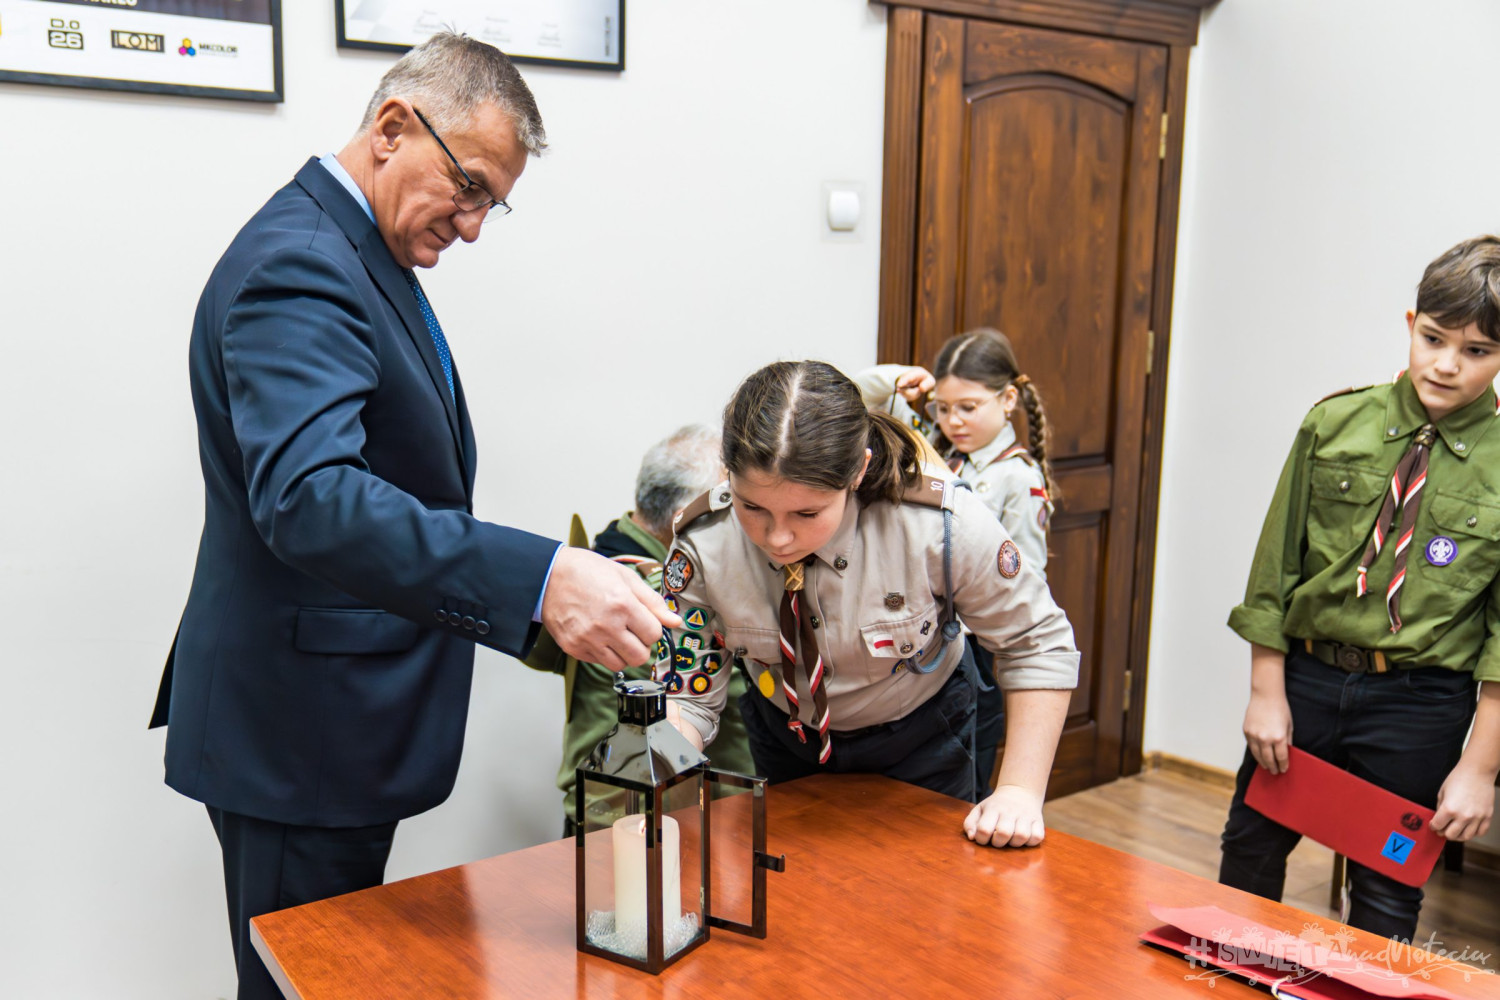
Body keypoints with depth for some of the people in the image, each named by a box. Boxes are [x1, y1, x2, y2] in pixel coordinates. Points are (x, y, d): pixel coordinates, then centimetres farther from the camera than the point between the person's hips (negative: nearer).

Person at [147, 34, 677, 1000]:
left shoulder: (357, 249, 12)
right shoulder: (298, 265, -21)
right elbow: (308, 497, -37)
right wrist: (539, 577, -46)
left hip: (343, 723, 10)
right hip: (298, 733, -10)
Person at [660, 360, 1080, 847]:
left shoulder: (942, 524, -36)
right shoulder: (703, 543, -29)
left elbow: (1039, 643, -21)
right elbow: (688, 696, -20)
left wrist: (1020, 791, -27)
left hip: (918, 739, -2)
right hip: (785, 737, 2)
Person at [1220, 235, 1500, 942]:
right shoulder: (1337, 423, -4)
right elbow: (1276, 559, 0)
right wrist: (1267, 690, -1)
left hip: (1419, 704, -2)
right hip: (1306, 674, 2)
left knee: (1387, 894, 12)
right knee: (1250, 852, 17)